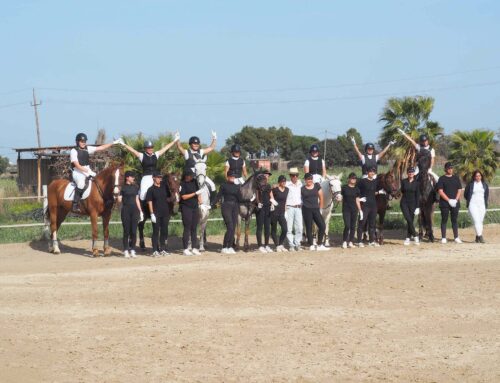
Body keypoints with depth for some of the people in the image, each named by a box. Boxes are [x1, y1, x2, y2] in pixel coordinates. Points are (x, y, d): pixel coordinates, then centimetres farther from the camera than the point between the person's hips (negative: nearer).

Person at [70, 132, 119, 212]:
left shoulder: (87, 149, 11)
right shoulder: (74, 151, -6)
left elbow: (101, 148, 8)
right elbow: (77, 165, -14)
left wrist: (113, 143, 0)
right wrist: (88, 171, -22)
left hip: (87, 171, 7)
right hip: (78, 172, -7)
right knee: (81, 182, -36)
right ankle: (75, 205, -35)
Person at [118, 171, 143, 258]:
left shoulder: (135, 187, 11)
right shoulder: (123, 187, -2)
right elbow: (119, 200, -1)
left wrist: (140, 211, 13)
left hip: (134, 210, 4)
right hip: (126, 211, -4)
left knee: (134, 231, 4)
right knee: (126, 231, -1)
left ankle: (132, 250, 11)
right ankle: (126, 251, 5)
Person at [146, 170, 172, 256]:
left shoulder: (164, 187, 9)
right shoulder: (151, 189, -6)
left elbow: (168, 198, 18)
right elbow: (150, 202, -9)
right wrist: (152, 214, -15)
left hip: (165, 213, 5)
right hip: (156, 214, -5)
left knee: (164, 232, 10)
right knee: (156, 231, -1)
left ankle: (162, 249, 19)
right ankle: (155, 250, 3)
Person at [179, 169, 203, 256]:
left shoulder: (194, 182, 10)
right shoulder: (182, 184, -9)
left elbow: (198, 193, 18)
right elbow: (184, 196, -16)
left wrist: (200, 203, 8)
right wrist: (195, 193, -18)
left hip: (195, 208, 6)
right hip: (186, 208, -6)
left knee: (194, 228, 8)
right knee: (187, 228, -4)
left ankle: (194, 248, 12)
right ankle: (186, 249, 0)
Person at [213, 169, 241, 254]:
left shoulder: (237, 186, 11)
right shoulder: (224, 186, 0)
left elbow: (240, 199, 7)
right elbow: (218, 197, -4)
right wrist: (212, 205, -14)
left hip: (235, 208, 5)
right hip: (226, 207, -5)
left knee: (233, 228, 4)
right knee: (230, 227, -13)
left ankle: (230, 247, 12)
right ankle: (224, 248, -6)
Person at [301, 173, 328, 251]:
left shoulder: (317, 186, 7)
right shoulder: (302, 189, 2)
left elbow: (321, 198, 10)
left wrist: (320, 207, 9)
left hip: (316, 209, 2)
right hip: (306, 210, -2)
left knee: (322, 226, -7)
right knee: (309, 227, -1)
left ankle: (320, 245, 1)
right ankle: (311, 245, 5)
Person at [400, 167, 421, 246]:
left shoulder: (416, 183, -1)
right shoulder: (404, 181, 1)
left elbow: (417, 196, -3)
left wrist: (417, 207, -8)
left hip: (412, 204, 0)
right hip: (404, 203, 0)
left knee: (410, 220, 2)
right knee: (408, 219, -15)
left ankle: (408, 238, 9)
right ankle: (415, 236, -9)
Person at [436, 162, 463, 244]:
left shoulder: (456, 178, 14)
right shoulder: (442, 179, 1)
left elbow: (459, 190, 10)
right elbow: (440, 191, -7)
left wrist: (456, 200, -6)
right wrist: (449, 200, -15)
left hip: (455, 203, 3)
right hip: (445, 203, -3)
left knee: (455, 220, 6)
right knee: (444, 220, -1)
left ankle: (456, 238, 9)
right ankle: (443, 238, 1)